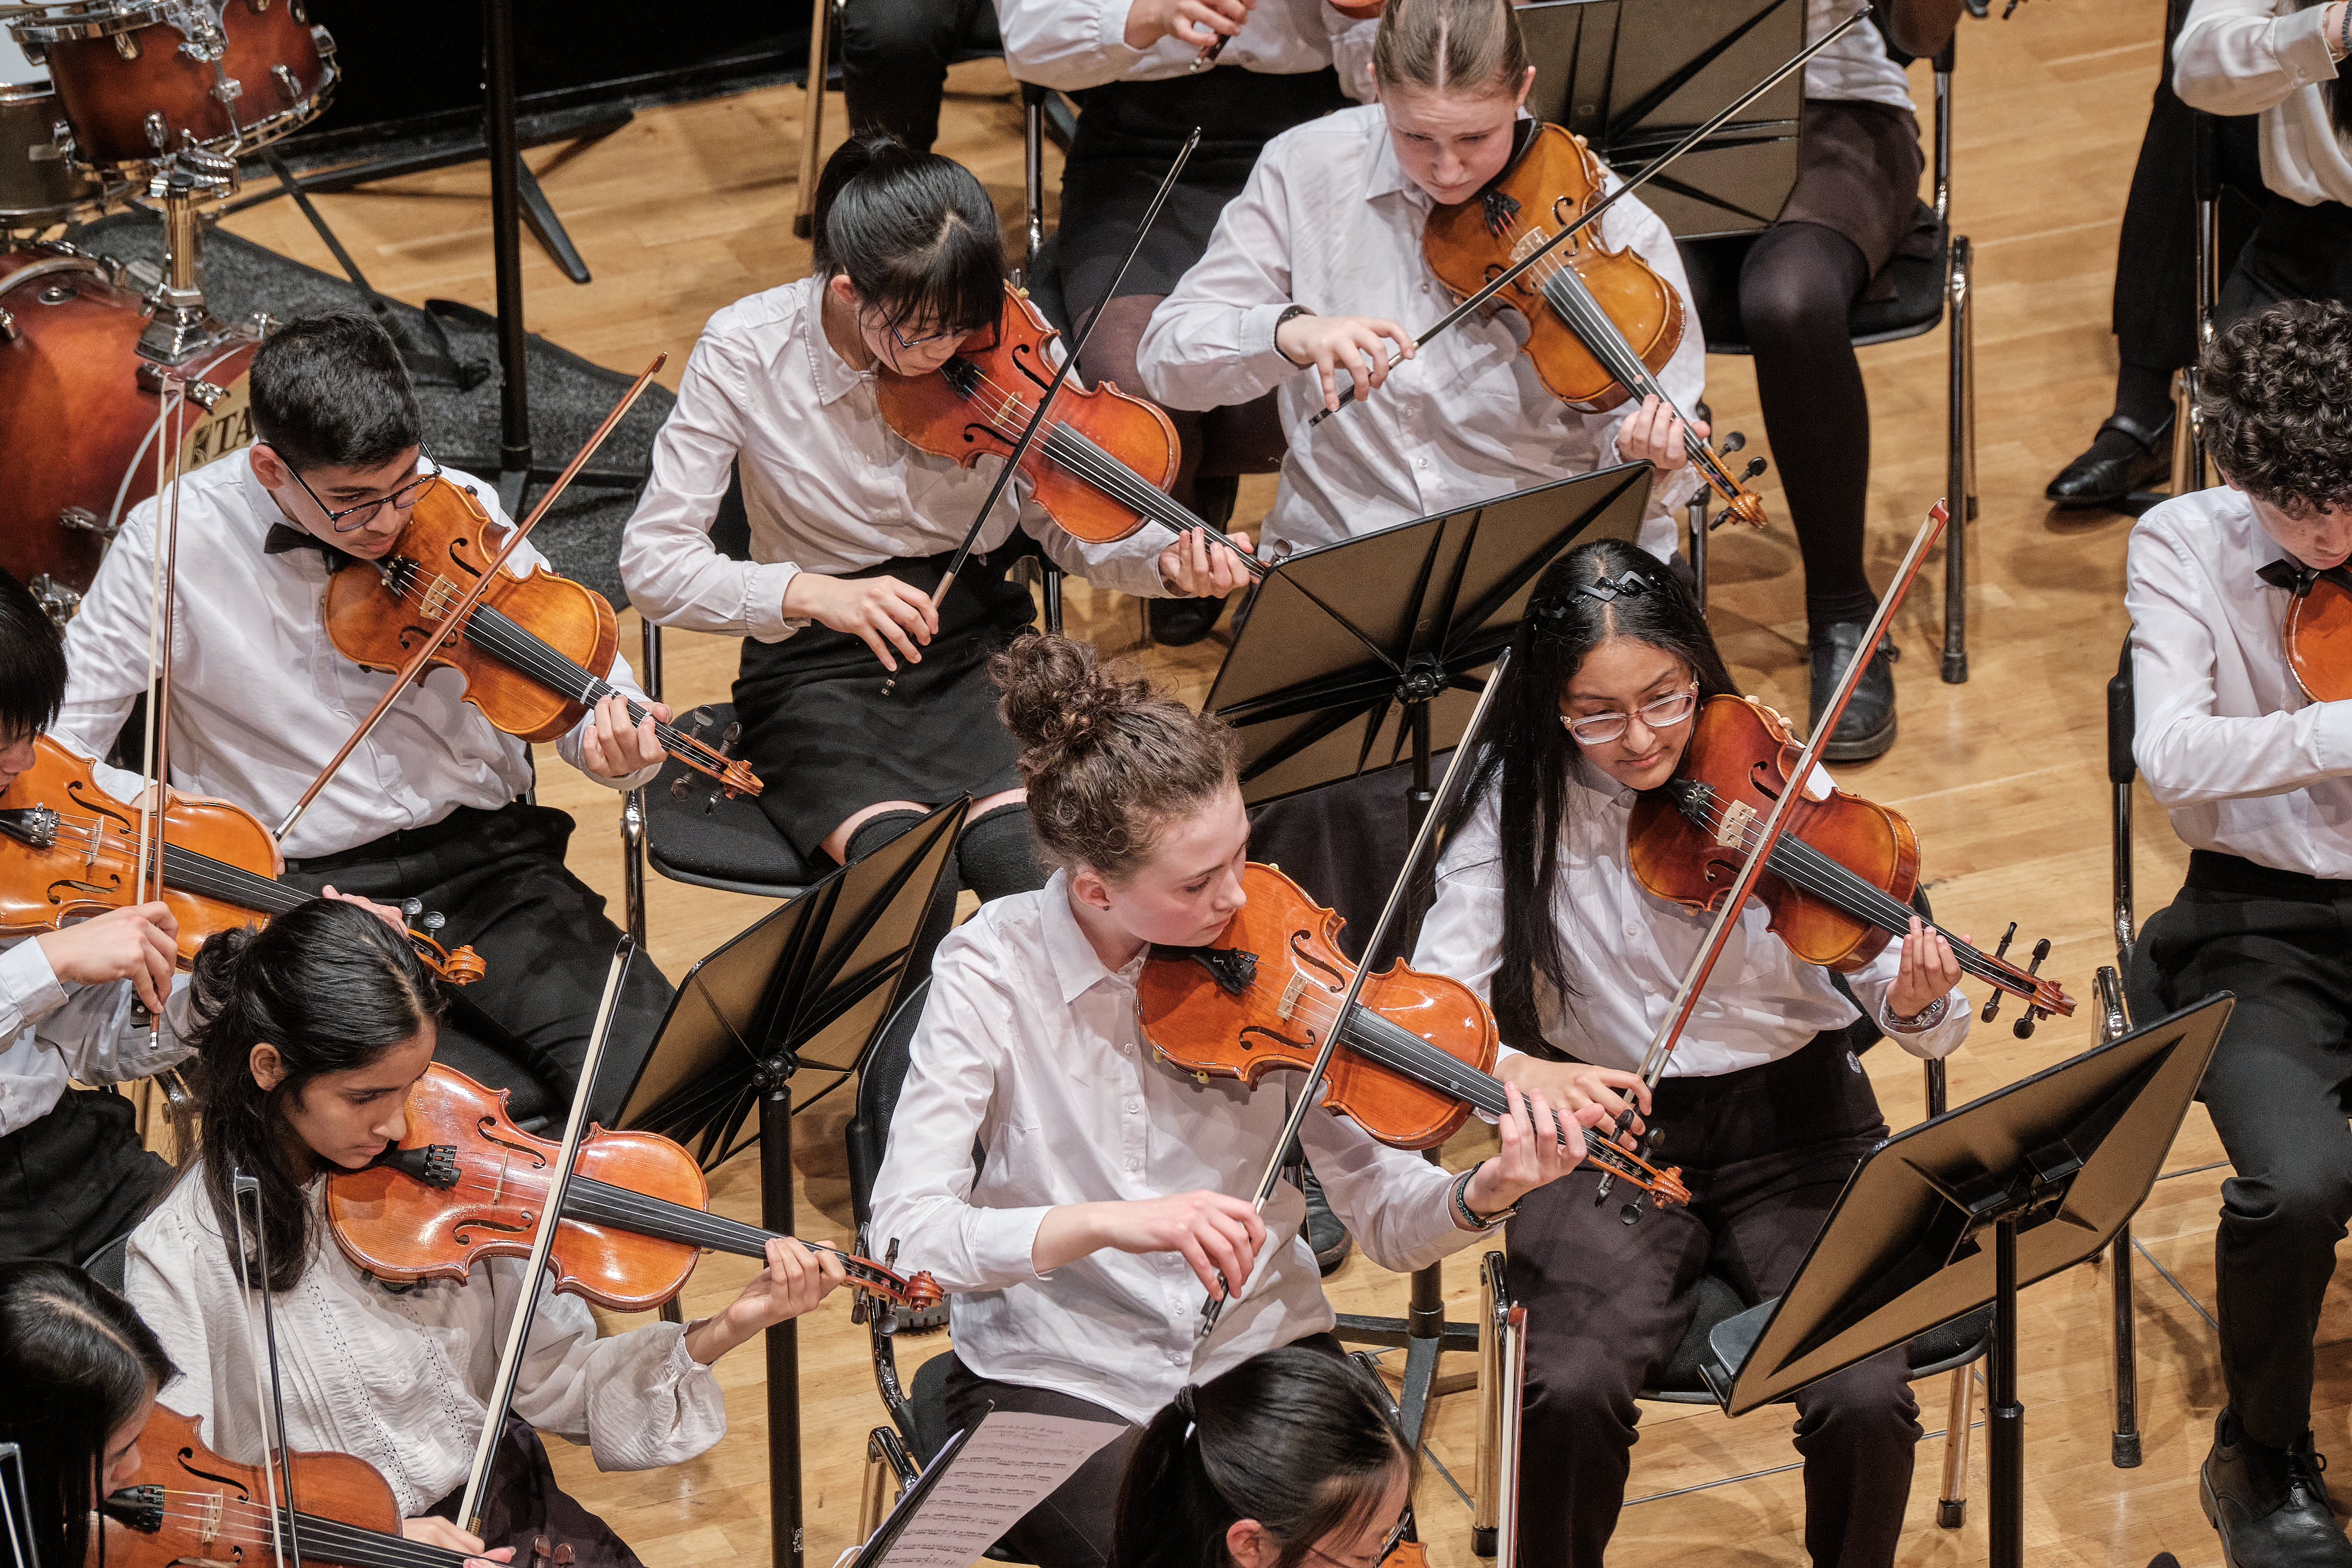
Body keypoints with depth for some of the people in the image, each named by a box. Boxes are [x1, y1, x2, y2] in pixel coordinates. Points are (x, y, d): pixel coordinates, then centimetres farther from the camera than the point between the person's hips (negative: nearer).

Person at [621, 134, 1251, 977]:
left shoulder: (1004, 344, -8)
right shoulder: (746, 354, -12)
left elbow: (1070, 526, 3)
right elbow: (653, 562, -12)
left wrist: (1169, 561, -19)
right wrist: (814, 593, -28)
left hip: (975, 654, 2)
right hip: (823, 674, -2)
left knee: (1041, 870, -28)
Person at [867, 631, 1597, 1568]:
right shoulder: (992, 972, -12)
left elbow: (1384, 1218, -3)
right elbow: (903, 1236, -21)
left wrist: (1482, 1197, -25)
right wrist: (1110, 1222, -35)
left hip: (1263, 1351, 3)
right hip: (1057, 1384, -3)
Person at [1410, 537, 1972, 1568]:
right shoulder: (1518, 806, -4)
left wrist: (1919, 1007, -31)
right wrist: (1518, 1071, -30)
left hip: (1792, 1134, 0)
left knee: (1864, 1405, -24)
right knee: (1571, 1395, -28)